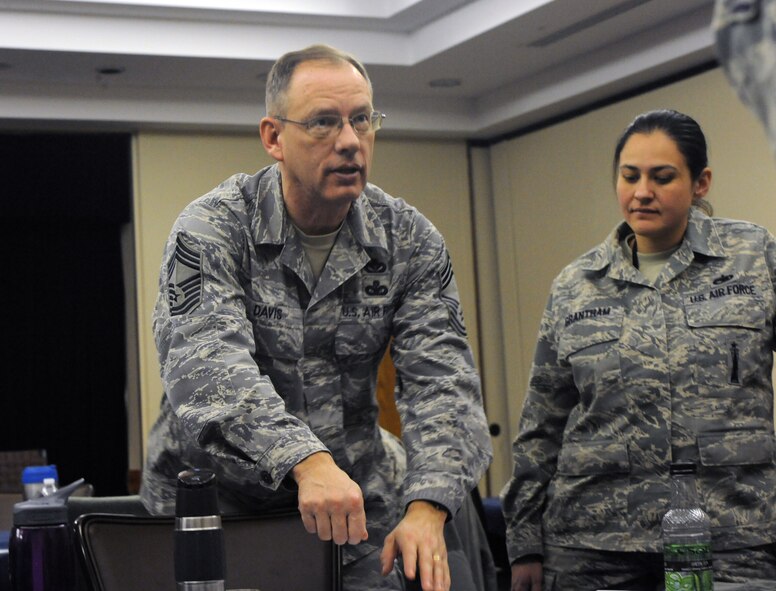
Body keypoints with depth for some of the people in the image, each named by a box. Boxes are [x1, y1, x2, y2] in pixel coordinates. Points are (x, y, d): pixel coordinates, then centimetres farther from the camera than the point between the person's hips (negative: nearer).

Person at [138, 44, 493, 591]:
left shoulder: (411, 240, -3)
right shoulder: (211, 229, -13)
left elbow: (441, 380, -11)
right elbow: (206, 365, -29)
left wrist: (427, 509, -30)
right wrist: (308, 460, -46)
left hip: (360, 510, 3)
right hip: (212, 506, -2)